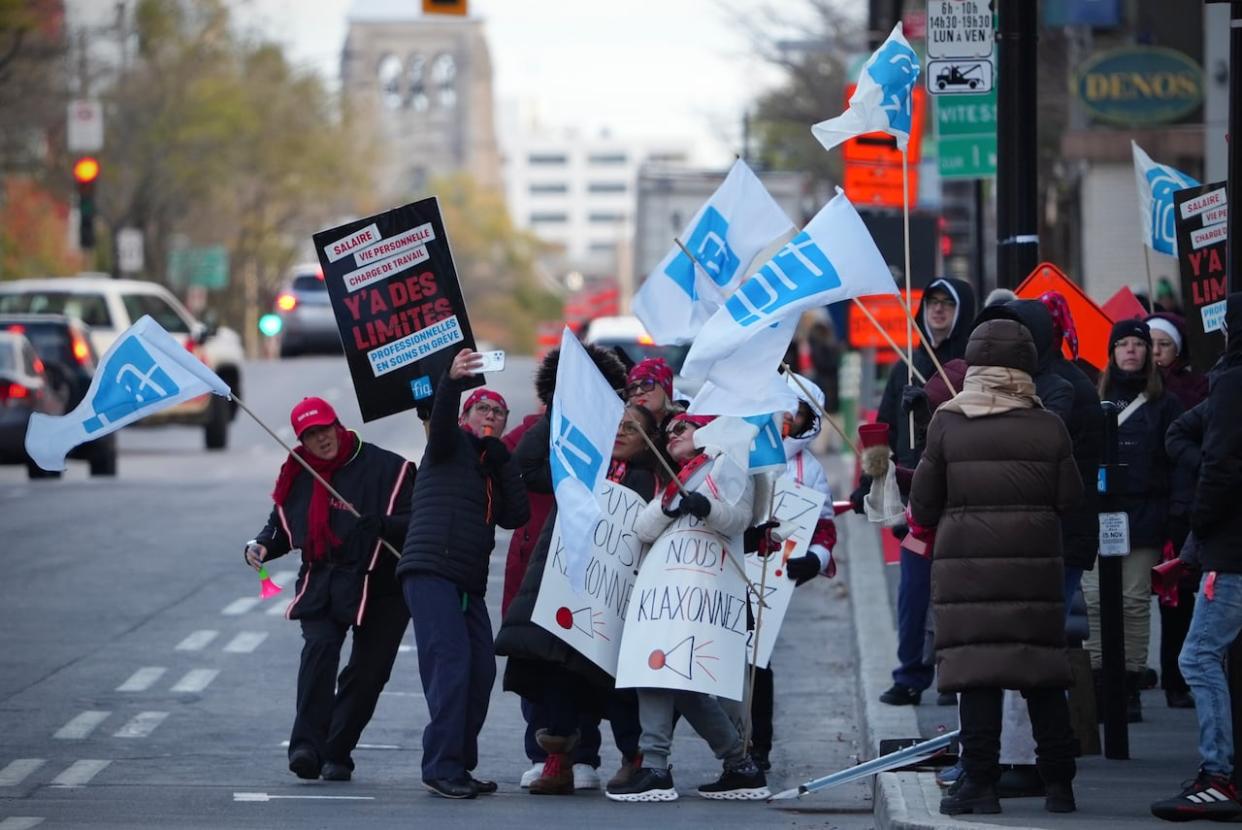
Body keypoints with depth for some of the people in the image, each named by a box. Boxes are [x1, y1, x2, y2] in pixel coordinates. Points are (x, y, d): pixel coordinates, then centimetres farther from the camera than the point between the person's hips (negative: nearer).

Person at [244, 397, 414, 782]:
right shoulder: (297, 476, 10)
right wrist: (260, 546, 4)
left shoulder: (385, 467, -5)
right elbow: (281, 526, 25)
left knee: (367, 671, -1)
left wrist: (381, 525, -27)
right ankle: (306, 746, -29)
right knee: (320, 645, -23)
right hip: (321, 585, 2)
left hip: (378, 587, -2)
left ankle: (336, 754, 12)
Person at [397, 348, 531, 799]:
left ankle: (458, 765, 9)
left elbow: (518, 514, 8)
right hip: (430, 571, -8)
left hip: (468, 584, 8)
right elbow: (441, 419, -17)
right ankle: (442, 766, -19)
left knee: (481, 670, 2)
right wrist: (451, 381, -36)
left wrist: (502, 459, 2)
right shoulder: (453, 446, 7)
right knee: (452, 662, -18)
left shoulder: (494, 467, 24)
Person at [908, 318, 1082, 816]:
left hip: (966, 564, -2)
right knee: (1042, 672, 8)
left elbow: (924, 503, 1)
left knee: (976, 668, -1)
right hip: (1035, 564, 2)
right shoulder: (1049, 427, 2)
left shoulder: (947, 424, -2)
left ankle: (980, 781, -5)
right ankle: (1058, 784, 10)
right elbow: (1071, 500, 2)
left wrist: (924, 532, 23)